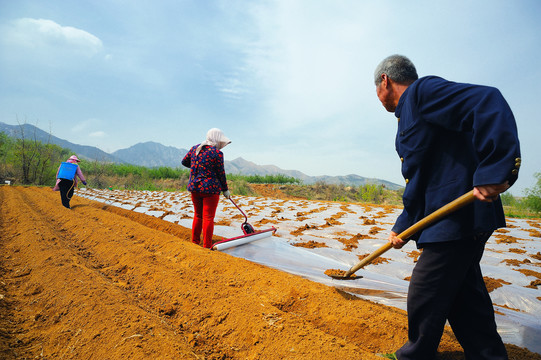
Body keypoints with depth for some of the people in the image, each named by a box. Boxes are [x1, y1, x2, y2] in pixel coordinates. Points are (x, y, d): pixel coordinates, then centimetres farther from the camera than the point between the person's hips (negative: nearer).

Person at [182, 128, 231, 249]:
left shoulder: (194, 148, 5)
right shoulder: (217, 153, -12)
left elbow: (184, 162, 17)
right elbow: (221, 174, -7)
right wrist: (225, 189, 5)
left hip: (194, 187, 6)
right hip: (210, 189, -6)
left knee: (198, 215, 18)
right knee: (208, 217, 1)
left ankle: (194, 241, 28)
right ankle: (207, 246, 7)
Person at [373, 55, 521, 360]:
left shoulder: (423, 90, -8)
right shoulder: (410, 115, 21)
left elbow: (488, 103, -24)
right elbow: (418, 182, 21)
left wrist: (494, 169, -31)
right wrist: (403, 228, 18)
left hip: (460, 219, -10)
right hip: (462, 222, 10)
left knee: (425, 298, 2)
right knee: (463, 298, 17)